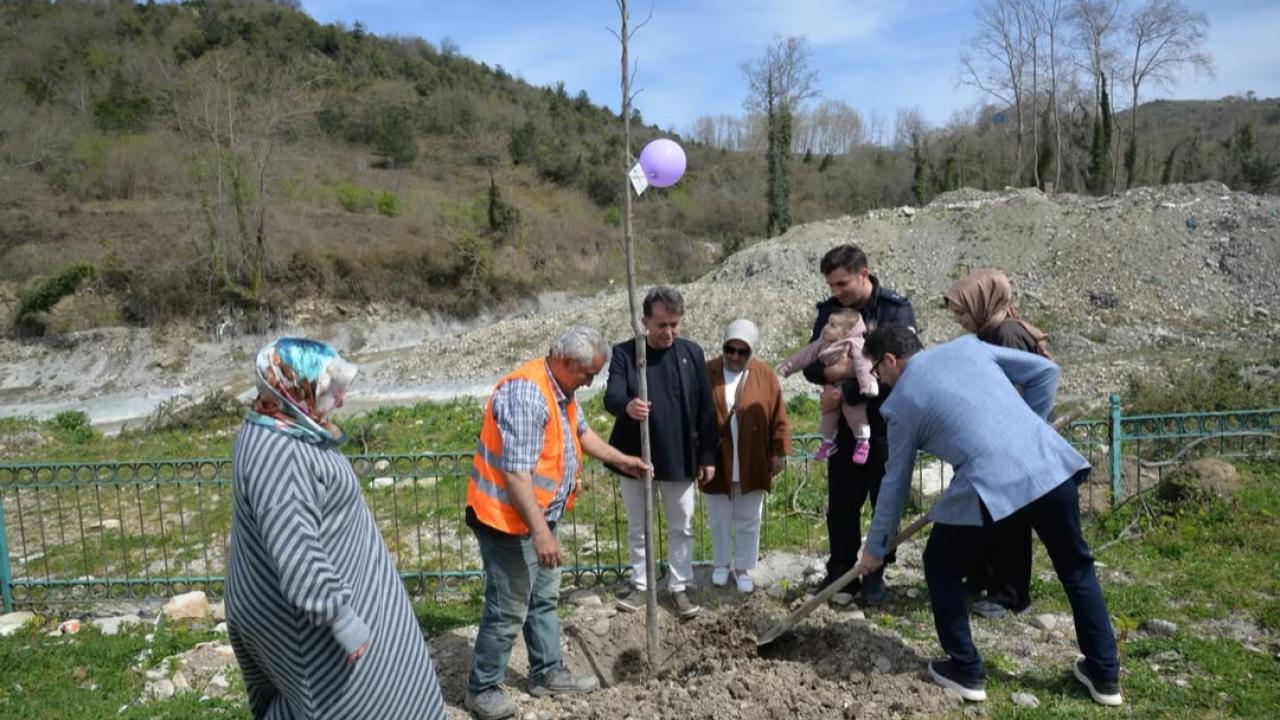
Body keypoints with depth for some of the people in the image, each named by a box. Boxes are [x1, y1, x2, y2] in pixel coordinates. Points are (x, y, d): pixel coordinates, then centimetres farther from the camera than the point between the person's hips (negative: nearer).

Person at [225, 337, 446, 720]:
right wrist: (341, 617, -29)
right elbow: (295, 552, -33)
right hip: (306, 614, -10)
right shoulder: (276, 453, -29)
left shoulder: (283, 431, 5)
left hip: (306, 600, 10)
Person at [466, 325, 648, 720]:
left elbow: (581, 431, 26)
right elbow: (515, 471, -31)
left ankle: (547, 673, 35)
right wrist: (540, 530, -31)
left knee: (544, 598, 20)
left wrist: (621, 460, 21)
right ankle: (482, 688, 18)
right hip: (508, 520, -10)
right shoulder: (526, 392, -27)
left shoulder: (562, 389, 6)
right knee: (508, 610, 0)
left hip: (540, 517, 10)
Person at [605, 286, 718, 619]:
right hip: (635, 457, 0)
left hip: (679, 458, 1)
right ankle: (640, 584, 30)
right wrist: (626, 405, -44)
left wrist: (708, 456, -1)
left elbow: (706, 409, 1)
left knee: (681, 527, 11)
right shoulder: (624, 352, -6)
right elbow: (611, 395, -20)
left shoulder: (692, 353, -1)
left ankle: (679, 587, 26)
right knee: (637, 528, 14)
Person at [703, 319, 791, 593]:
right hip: (716, 462, 0)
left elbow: (778, 418, 0)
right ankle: (721, 564, 34)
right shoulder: (707, 373, -5)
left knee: (748, 520, 12)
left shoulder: (765, 376, -4)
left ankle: (743, 568, 28)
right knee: (719, 519, 15)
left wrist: (779, 452, -2)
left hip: (751, 465, 0)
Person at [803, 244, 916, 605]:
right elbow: (811, 365, 1)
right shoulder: (829, 311, 3)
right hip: (845, 423, 4)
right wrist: (831, 372, -21)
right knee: (841, 503, 10)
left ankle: (875, 576, 22)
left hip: (886, 425, -3)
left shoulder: (896, 309, -9)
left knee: (885, 502, 8)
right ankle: (840, 572, 24)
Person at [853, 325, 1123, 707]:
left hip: (990, 485, -5)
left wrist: (876, 547, 24)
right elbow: (1045, 371, 17)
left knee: (941, 568, 20)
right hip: (1050, 464, 5)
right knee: (1076, 568, 25)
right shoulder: (967, 345, 18)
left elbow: (896, 483, 13)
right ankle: (1104, 675, 34)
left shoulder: (900, 402, 8)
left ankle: (966, 671, 26)